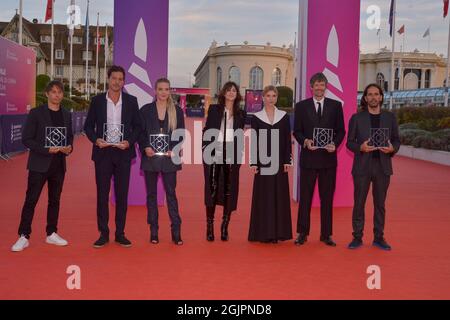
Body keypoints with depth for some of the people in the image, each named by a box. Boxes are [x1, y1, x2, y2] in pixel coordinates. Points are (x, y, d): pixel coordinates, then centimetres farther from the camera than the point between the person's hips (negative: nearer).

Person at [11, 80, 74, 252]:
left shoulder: (67, 115, 9)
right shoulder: (36, 113, -5)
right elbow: (26, 139, -8)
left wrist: (69, 147, -5)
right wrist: (46, 149, -19)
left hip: (59, 165, 5)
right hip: (39, 164, -5)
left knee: (55, 200, 12)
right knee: (31, 200, -3)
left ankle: (51, 234, 22)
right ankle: (24, 236, 4)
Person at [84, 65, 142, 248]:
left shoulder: (131, 101, 4)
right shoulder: (97, 101, 4)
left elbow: (138, 126, 6)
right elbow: (88, 125, 7)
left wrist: (129, 142, -10)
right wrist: (95, 139, -11)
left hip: (123, 153, 0)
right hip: (102, 153, 0)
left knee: (122, 194, 5)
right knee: (102, 194, 3)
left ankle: (120, 233, 14)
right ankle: (103, 234, 12)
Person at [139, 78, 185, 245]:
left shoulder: (177, 111, 5)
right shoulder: (145, 110, 5)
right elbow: (140, 133, 5)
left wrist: (173, 150, -11)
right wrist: (145, 147, -12)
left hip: (169, 157, -1)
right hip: (150, 156, 1)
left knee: (171, 192, 0)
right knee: (151, 193, 7)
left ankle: (176, 231, 4)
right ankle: (153, 231, 15)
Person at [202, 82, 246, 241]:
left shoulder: (241, 113, 10)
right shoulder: (214, 109, 6)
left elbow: (241, 136, 11)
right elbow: (207, 130, 4)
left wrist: (240, 155, 3)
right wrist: (205, 150, -5)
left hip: (232, 156, 2)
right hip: (214, 153, -1)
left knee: (230, 191, 2)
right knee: (212, 189, -2)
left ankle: (225, 228, 12)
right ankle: (210, 227, 6)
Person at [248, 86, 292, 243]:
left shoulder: (284, 116, 7)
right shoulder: (256, 117, 4)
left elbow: (288, 140, 5)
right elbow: (254, 141, 2)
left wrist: (287, 161, -3)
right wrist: (254, 163, -5)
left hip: (279, 161, 1)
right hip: (263, 160, -1)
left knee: (280, 195, 3)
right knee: (263, 196, 1)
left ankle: (278, 231, 11)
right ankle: (263, 232, 8)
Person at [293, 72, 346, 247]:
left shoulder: (336, 105, 7)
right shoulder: (301, 106, 6)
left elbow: (341, 131, 7)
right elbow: (297, 131, 5)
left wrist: (334, 144, -11)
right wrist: (305, 141, -14)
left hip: (328, 157, 1)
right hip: (308, 157, -1)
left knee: (327, 197, 6)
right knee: (305, 196, 4)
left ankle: (326, 234, 15)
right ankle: (303, 233, 12)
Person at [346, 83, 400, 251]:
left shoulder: (390, 117, 8)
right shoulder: (357, 118, 3)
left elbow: (396, 140, 10)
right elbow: (350, 142, 3)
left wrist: (392, 148, -12)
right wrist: (360, 147, -17)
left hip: (383, 165, 2)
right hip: (362, 166, -1)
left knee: (380, 203, 9)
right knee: (359, 203, 2)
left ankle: (379, 237, 18)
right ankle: (357, 237, 12)